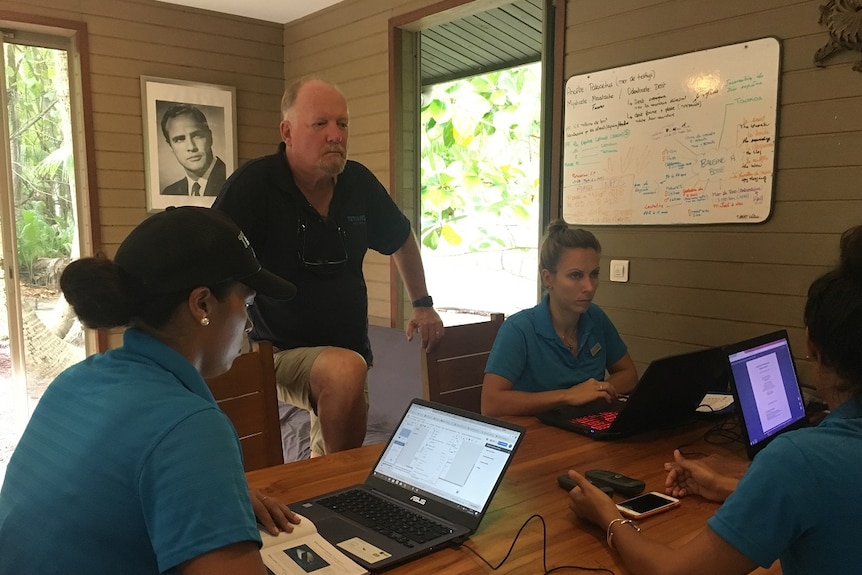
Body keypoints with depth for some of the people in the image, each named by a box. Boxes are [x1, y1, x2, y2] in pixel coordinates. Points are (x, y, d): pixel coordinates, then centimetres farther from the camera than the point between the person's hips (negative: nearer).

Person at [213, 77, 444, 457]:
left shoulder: (358, 182, -1)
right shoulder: (253, 185, -16)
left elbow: (401, 239, 16)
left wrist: (423, 304, 14)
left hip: (348, 352, 6)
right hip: (280, 353, -5)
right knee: (346, 370, -35)